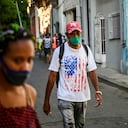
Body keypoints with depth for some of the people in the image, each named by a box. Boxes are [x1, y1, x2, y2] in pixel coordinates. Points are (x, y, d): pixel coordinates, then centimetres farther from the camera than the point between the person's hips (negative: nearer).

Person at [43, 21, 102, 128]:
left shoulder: (86, 50, 3)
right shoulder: (60, 51, -6)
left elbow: (92, 72, 0)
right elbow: (52, 76, -5)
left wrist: (98, 91, -17)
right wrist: (46, 101, -6)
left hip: (82, 97, 4)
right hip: (65, 98, -4)